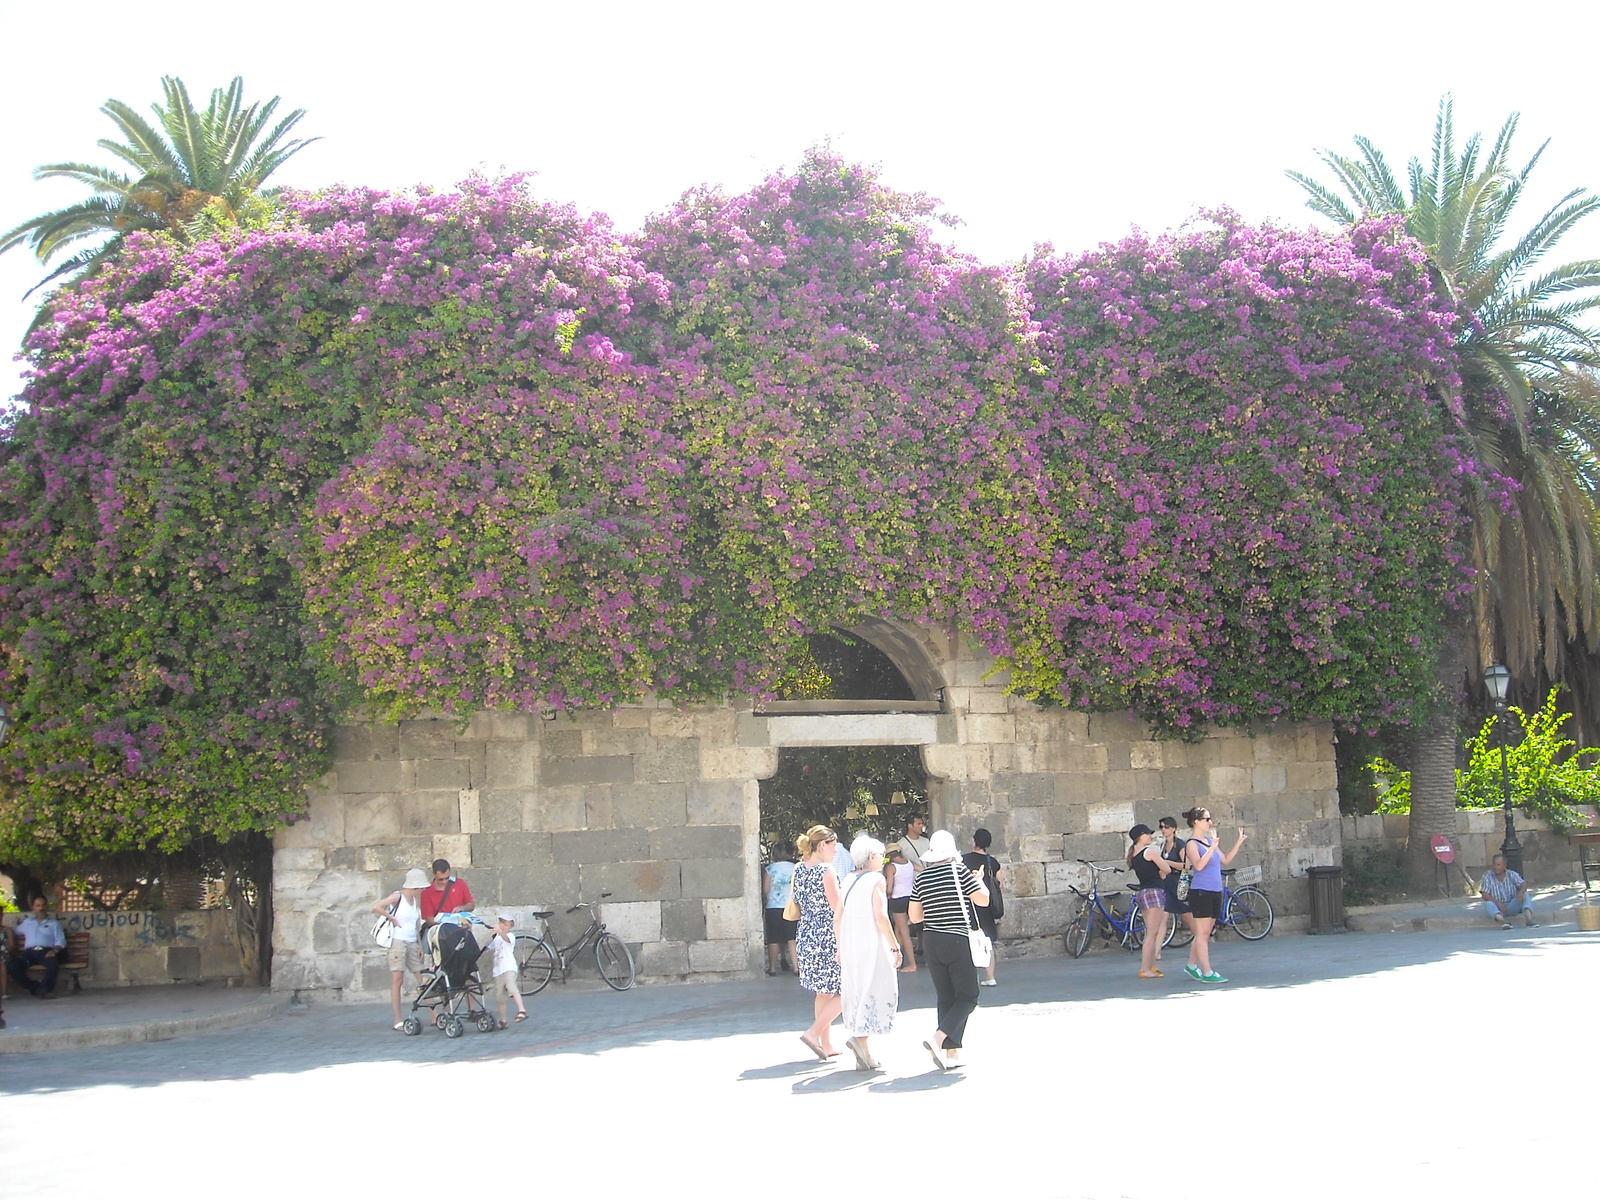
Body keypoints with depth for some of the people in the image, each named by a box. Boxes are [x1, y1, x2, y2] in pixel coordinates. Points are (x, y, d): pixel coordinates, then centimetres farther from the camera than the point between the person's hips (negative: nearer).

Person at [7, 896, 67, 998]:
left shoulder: (54, 923, 21)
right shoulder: (27, 922, 32)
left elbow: (60, 941, 8)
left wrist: (54, 950, -10)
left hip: (45, 951, -3)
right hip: (29, 952, 3)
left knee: (53, 963, -39)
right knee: (12, 966, -29)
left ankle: (46, 988, -20)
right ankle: (35, 988, -20)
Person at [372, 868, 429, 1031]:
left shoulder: (416, 900, 14)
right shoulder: (397, 896, -5)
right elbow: (375, 907, -16)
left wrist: (420, 946, 11)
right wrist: (392, 918, -10)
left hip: (412, 943, 7)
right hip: (398, 942, -7)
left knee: (423, 979, 2)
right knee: (397, 979, -7)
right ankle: (398, 1020, -5)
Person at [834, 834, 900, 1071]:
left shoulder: (848, 880, 11)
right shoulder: (876, 879, -8)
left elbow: (837, 919, 12)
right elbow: (880, 917, -15)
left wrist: (840, 949, 20)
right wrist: (895, 947, -11)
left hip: (849, 944, 7)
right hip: (871, 944, -7)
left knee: (856, 991, 11)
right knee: (877, 989, 1)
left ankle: (863, 1056, 13)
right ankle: (859, 1037, -15)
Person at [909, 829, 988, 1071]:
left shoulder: (921, 877, 4)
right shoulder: (958, 870, -8)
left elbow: (915, 916, 6)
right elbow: (983, 899, -7)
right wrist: (979, 881, 13)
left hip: (931, 942, 5)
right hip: (957, 941, -5)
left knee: (945, 998, 12)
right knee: (967, 997, 2)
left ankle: (952, 1053, 11)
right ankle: (937, 1039, -16)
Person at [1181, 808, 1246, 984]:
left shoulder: (1209, 840, 14)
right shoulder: (1192, 844, -10)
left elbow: (1225, 860, 21)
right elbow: (1198, 865, -25)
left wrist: (1239, 843, 16)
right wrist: (1213, 847, -31)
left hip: (1215, 892, 8)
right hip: (1200, 892, -8)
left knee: (1204, 934, 13)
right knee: (1202, 933, -4)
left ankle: (1192, 966, 25)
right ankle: (1207, 973, -3)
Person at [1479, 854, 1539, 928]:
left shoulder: (1512, 875, 4)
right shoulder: (1488, 878, 1)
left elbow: (1523, 884, -11)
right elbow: (1484, 895, -9)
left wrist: (1521, 892, -36)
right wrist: (1497, 902, -25)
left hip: (1512, 907, 1)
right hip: (1498, 908, -1)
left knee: (1525, 894, -20)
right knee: (1488, 904, -32)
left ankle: (1529, 918, -43)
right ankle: (1503, 921, -58)